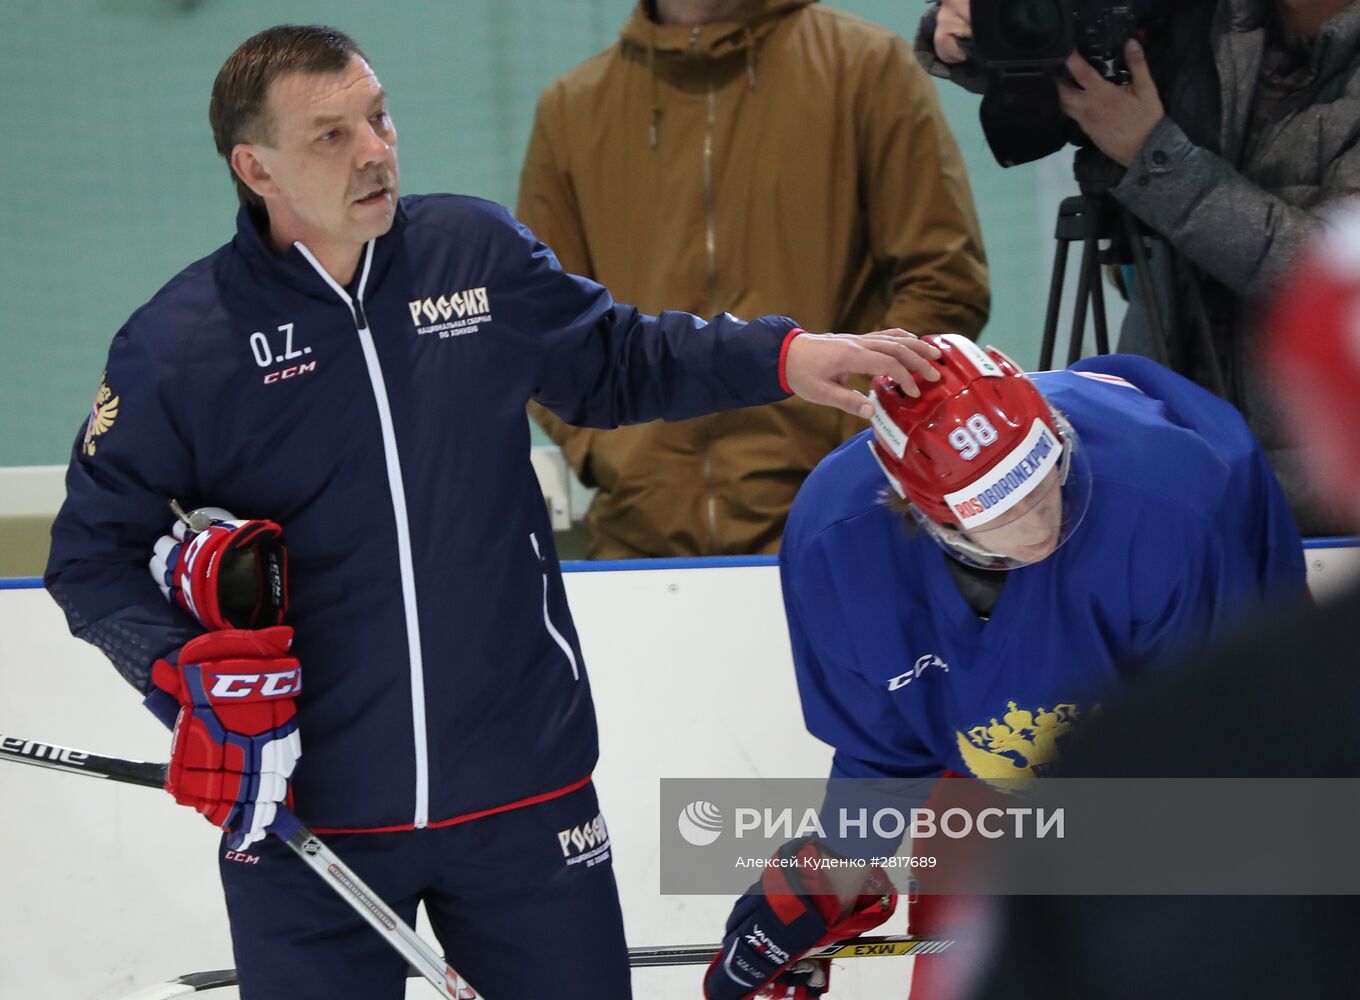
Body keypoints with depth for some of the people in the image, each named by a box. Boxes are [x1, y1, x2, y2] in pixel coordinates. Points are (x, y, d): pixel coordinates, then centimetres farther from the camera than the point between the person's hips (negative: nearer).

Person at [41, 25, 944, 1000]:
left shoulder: (478, 252, 1)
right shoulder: (177, 343, -8)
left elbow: (616, 361, 15)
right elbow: (93, 551, 0)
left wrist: (782, 356, 2)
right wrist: (184, 669, -15)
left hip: (523, 786, 2)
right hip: (303, 805, -2)